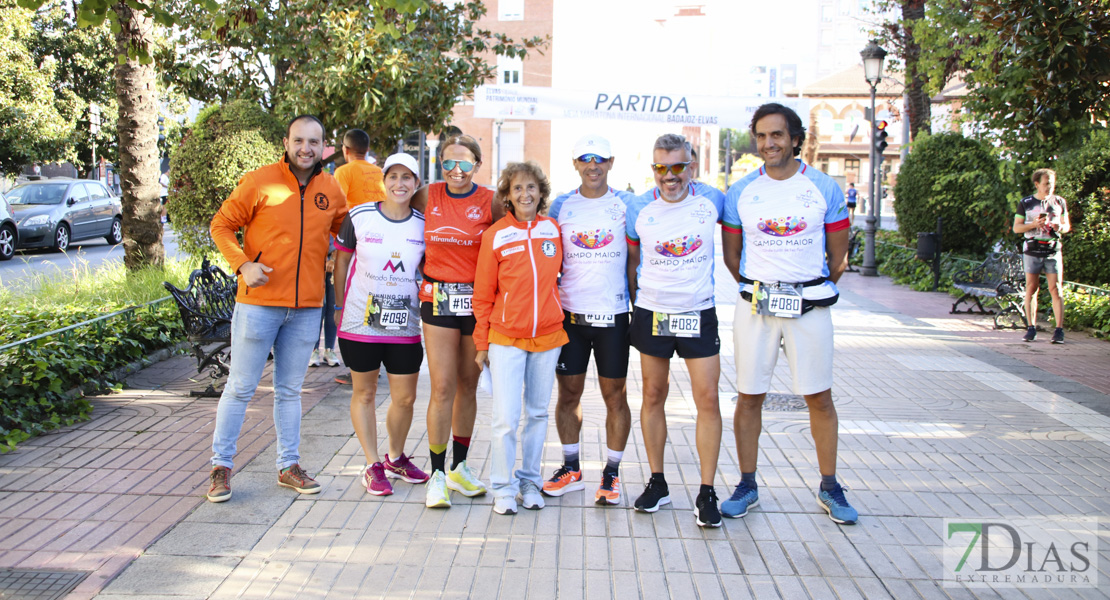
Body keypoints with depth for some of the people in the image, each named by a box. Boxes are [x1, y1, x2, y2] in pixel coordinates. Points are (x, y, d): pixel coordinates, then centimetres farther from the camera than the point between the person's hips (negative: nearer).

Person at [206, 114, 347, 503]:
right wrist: (242, 264, -14)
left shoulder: (331, 190, 5)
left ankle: (289, 465, 24)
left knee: (290, 390, 14)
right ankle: (221, 465, 16)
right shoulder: (259, 182, -6)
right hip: (259, 302, -3)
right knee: (240, 387, 4)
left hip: (307, 307, 3)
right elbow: (222, 226, -1)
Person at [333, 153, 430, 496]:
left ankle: (396, 458, 31)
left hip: (405, 327, 2)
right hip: (360, 323, -2)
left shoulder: (423, 225, 1)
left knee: (405, 397, 7)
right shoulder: (360, 217, -4)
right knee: (364, 393, 8)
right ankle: (373, 466, 20)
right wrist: (340, 306, 8)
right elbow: (342, 260, 6)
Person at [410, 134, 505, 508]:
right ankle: (437, 475, 5)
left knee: (468, 385, 10)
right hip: (438, 299, 0)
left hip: (478, 300, 1)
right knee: (443, 388, -5)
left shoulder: (490, 202, -2)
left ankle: (459, 467, 25)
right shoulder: (428, 196, 2)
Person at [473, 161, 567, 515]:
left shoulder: (554, 230, 2)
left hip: (548, 337, 3)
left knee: (538, 413, 11)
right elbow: (483, 295, 1)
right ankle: (503, 488, 10)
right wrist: (482, 343, 1)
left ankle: (530, 482, 25)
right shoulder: (495, 236, -5)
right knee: (506, 418, -7)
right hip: (506, 338, -3)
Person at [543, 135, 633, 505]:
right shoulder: (561, 206, 7)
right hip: (569, 314, 2)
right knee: (568, 393, 8)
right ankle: (571, 468, 22)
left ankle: (612, 473, 16)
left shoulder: (626, 204, 2)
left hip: (613, 314, -2)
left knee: (615, 395, 4)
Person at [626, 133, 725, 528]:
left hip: (699, 314, -1)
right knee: (653, 396, 7)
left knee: (708, 399, -5)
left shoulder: (711, 201, -4)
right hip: (652, 314, 1)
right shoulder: (639, 210, -2)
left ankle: (707, 492, 4)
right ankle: (657, 483, 20)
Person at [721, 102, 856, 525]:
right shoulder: (740, 192, 3)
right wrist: (760, 289, 11)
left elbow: (838, 256, 7)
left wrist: (810, 292, 11)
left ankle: (829, 488, 19)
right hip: (755, 306, 1)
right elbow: (731, 255, 11)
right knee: (749, 397, 5)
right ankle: (747, 486, 19)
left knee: (819, 398, 4)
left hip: (810, 307, -1)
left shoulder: (825, 188, 0)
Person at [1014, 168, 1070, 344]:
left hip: (1053, 251, 1)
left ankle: (1059, 330, -6)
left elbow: (1067, 225, 16)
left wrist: (1060, 227, -7)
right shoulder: (1025, 203, 4)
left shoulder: (1060, 202, 9)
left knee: (1055, 289, -6)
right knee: (1031, 288, 1)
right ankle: (1031, 328, 10)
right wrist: (1033, 224, -12)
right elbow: (1016, 227, 5)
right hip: (1032, 251, -1)